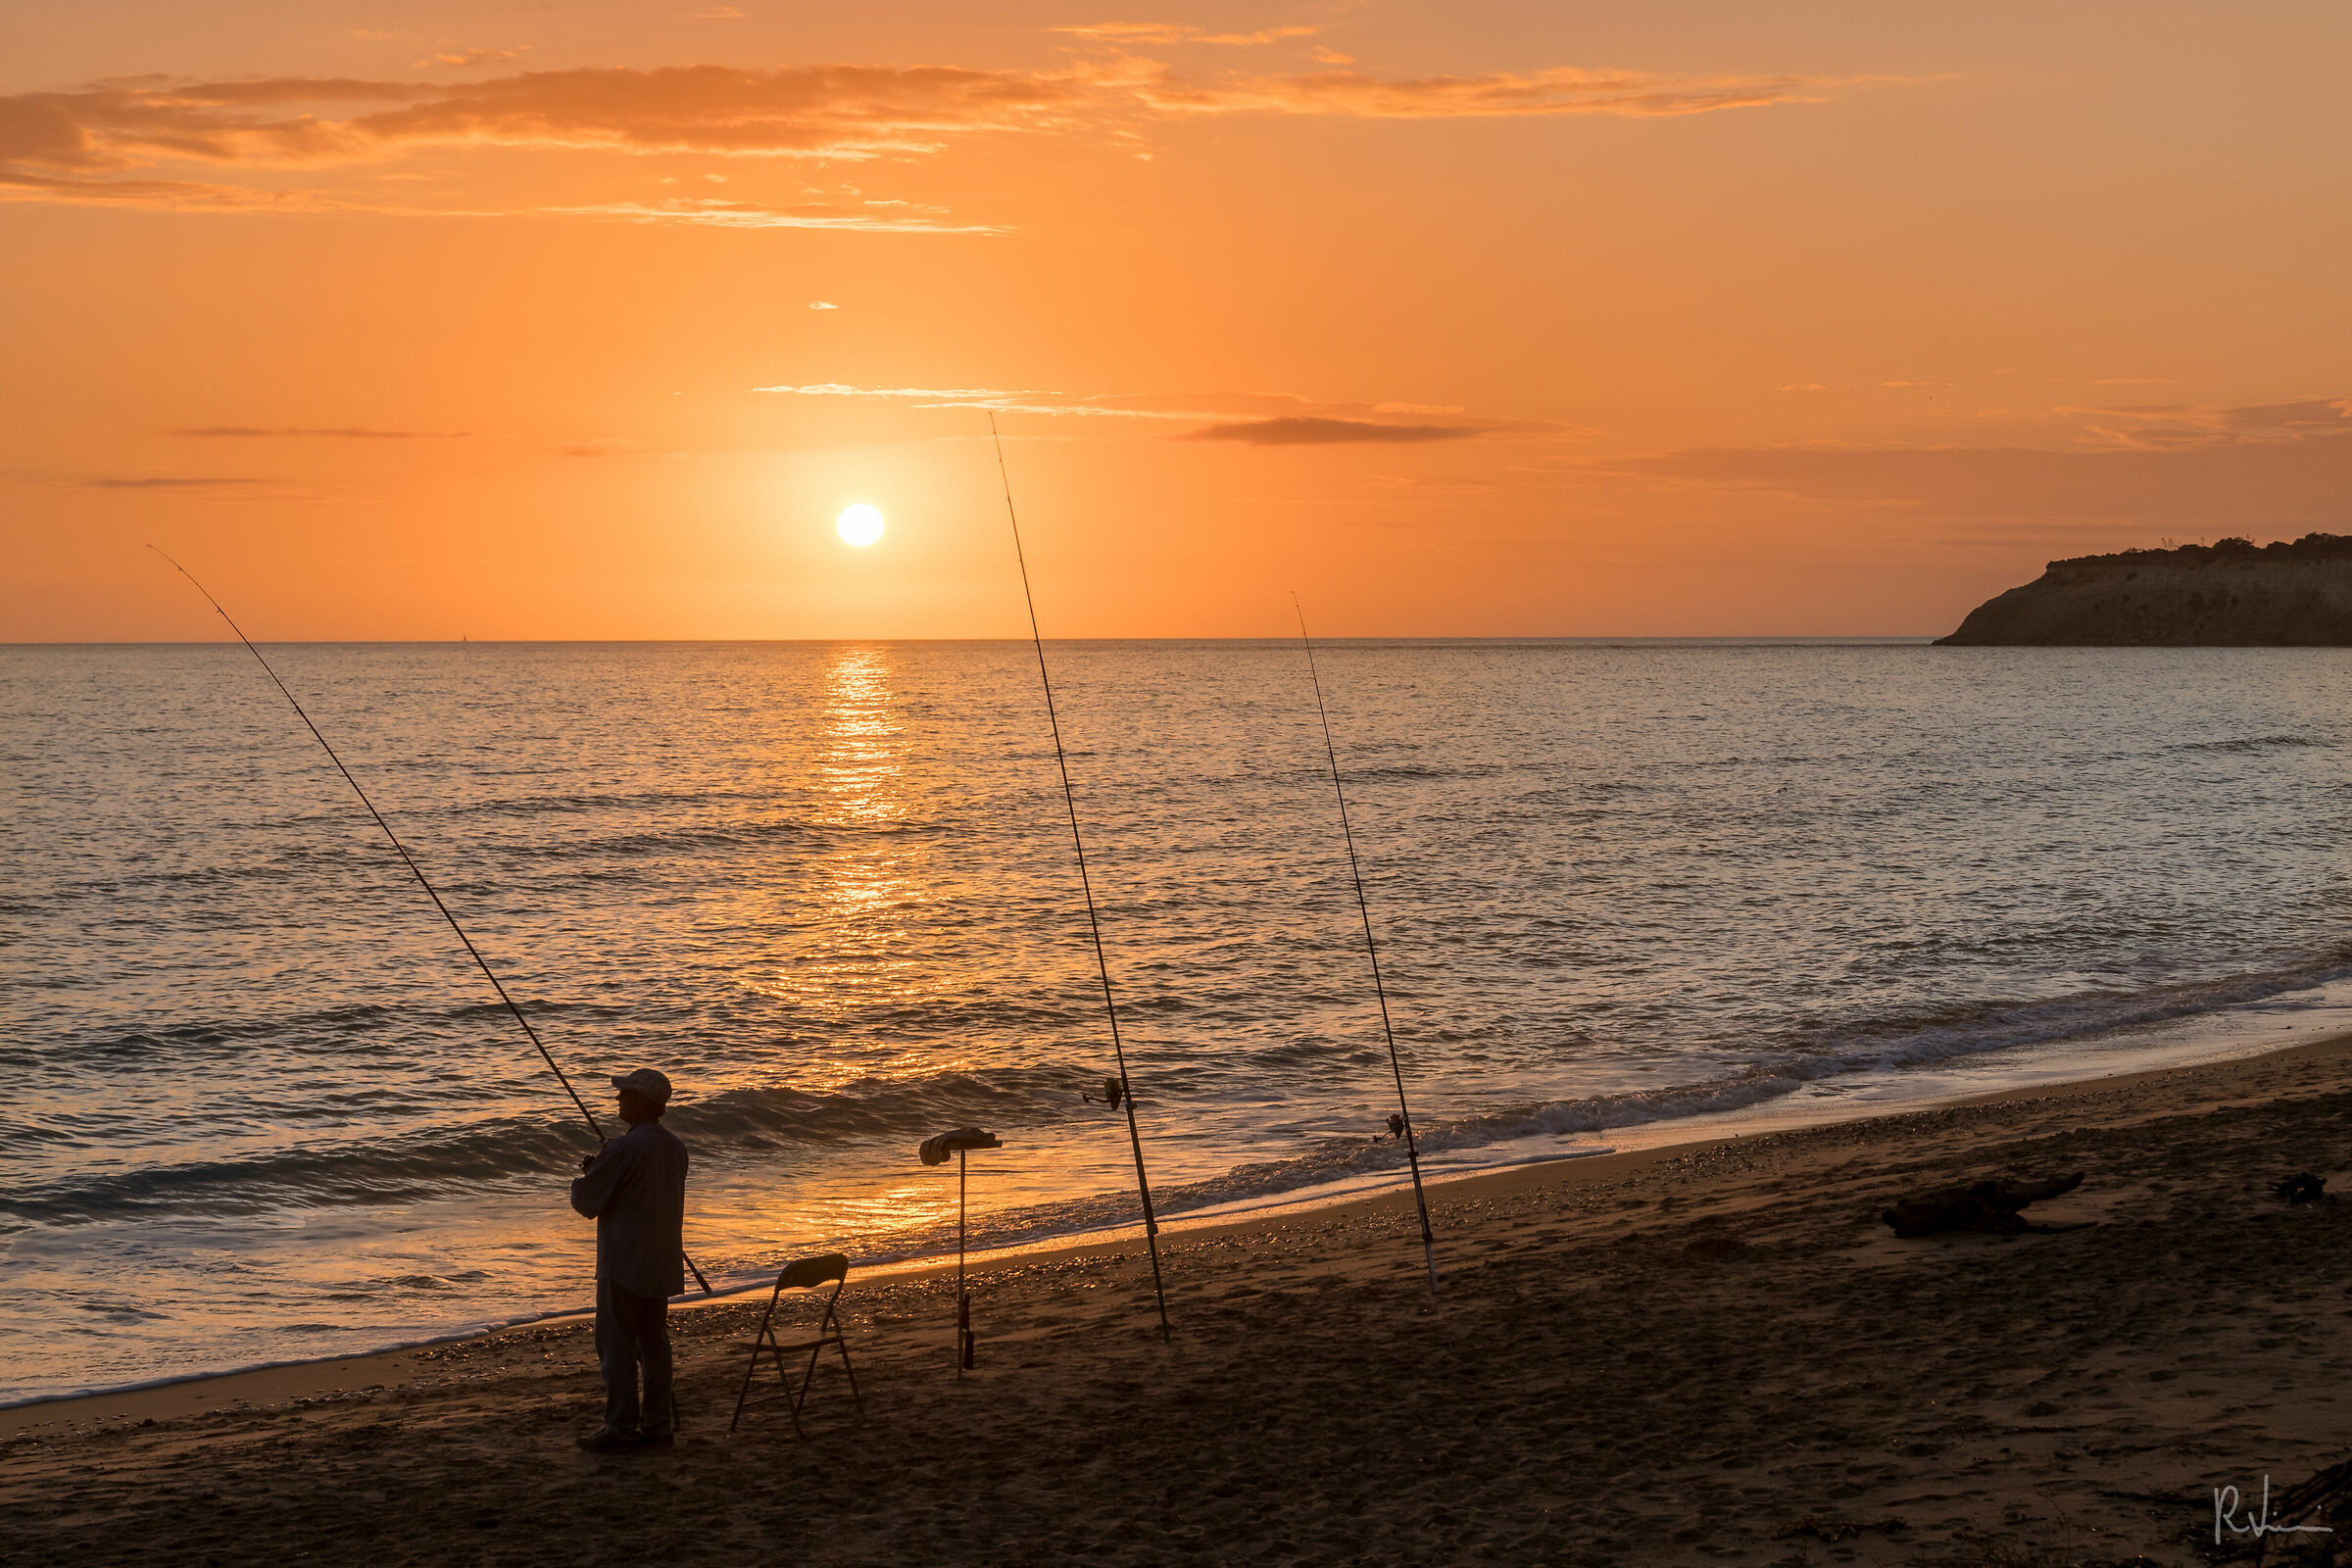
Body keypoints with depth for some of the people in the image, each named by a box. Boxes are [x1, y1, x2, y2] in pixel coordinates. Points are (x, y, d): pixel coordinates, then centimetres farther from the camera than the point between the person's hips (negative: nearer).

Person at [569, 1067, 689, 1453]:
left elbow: (587, 1202, -12)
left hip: (625, 1264, -8)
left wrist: (585, 1176, 9)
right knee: (654, 1343, 12)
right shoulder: (674, 1146, 8)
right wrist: (601, 1169, 17)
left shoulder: (623, 1150, -19)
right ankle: (658, 1425, 15)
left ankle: (621, 1430, -1)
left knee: (616, 1345, -2)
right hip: (662, 1262, 8)